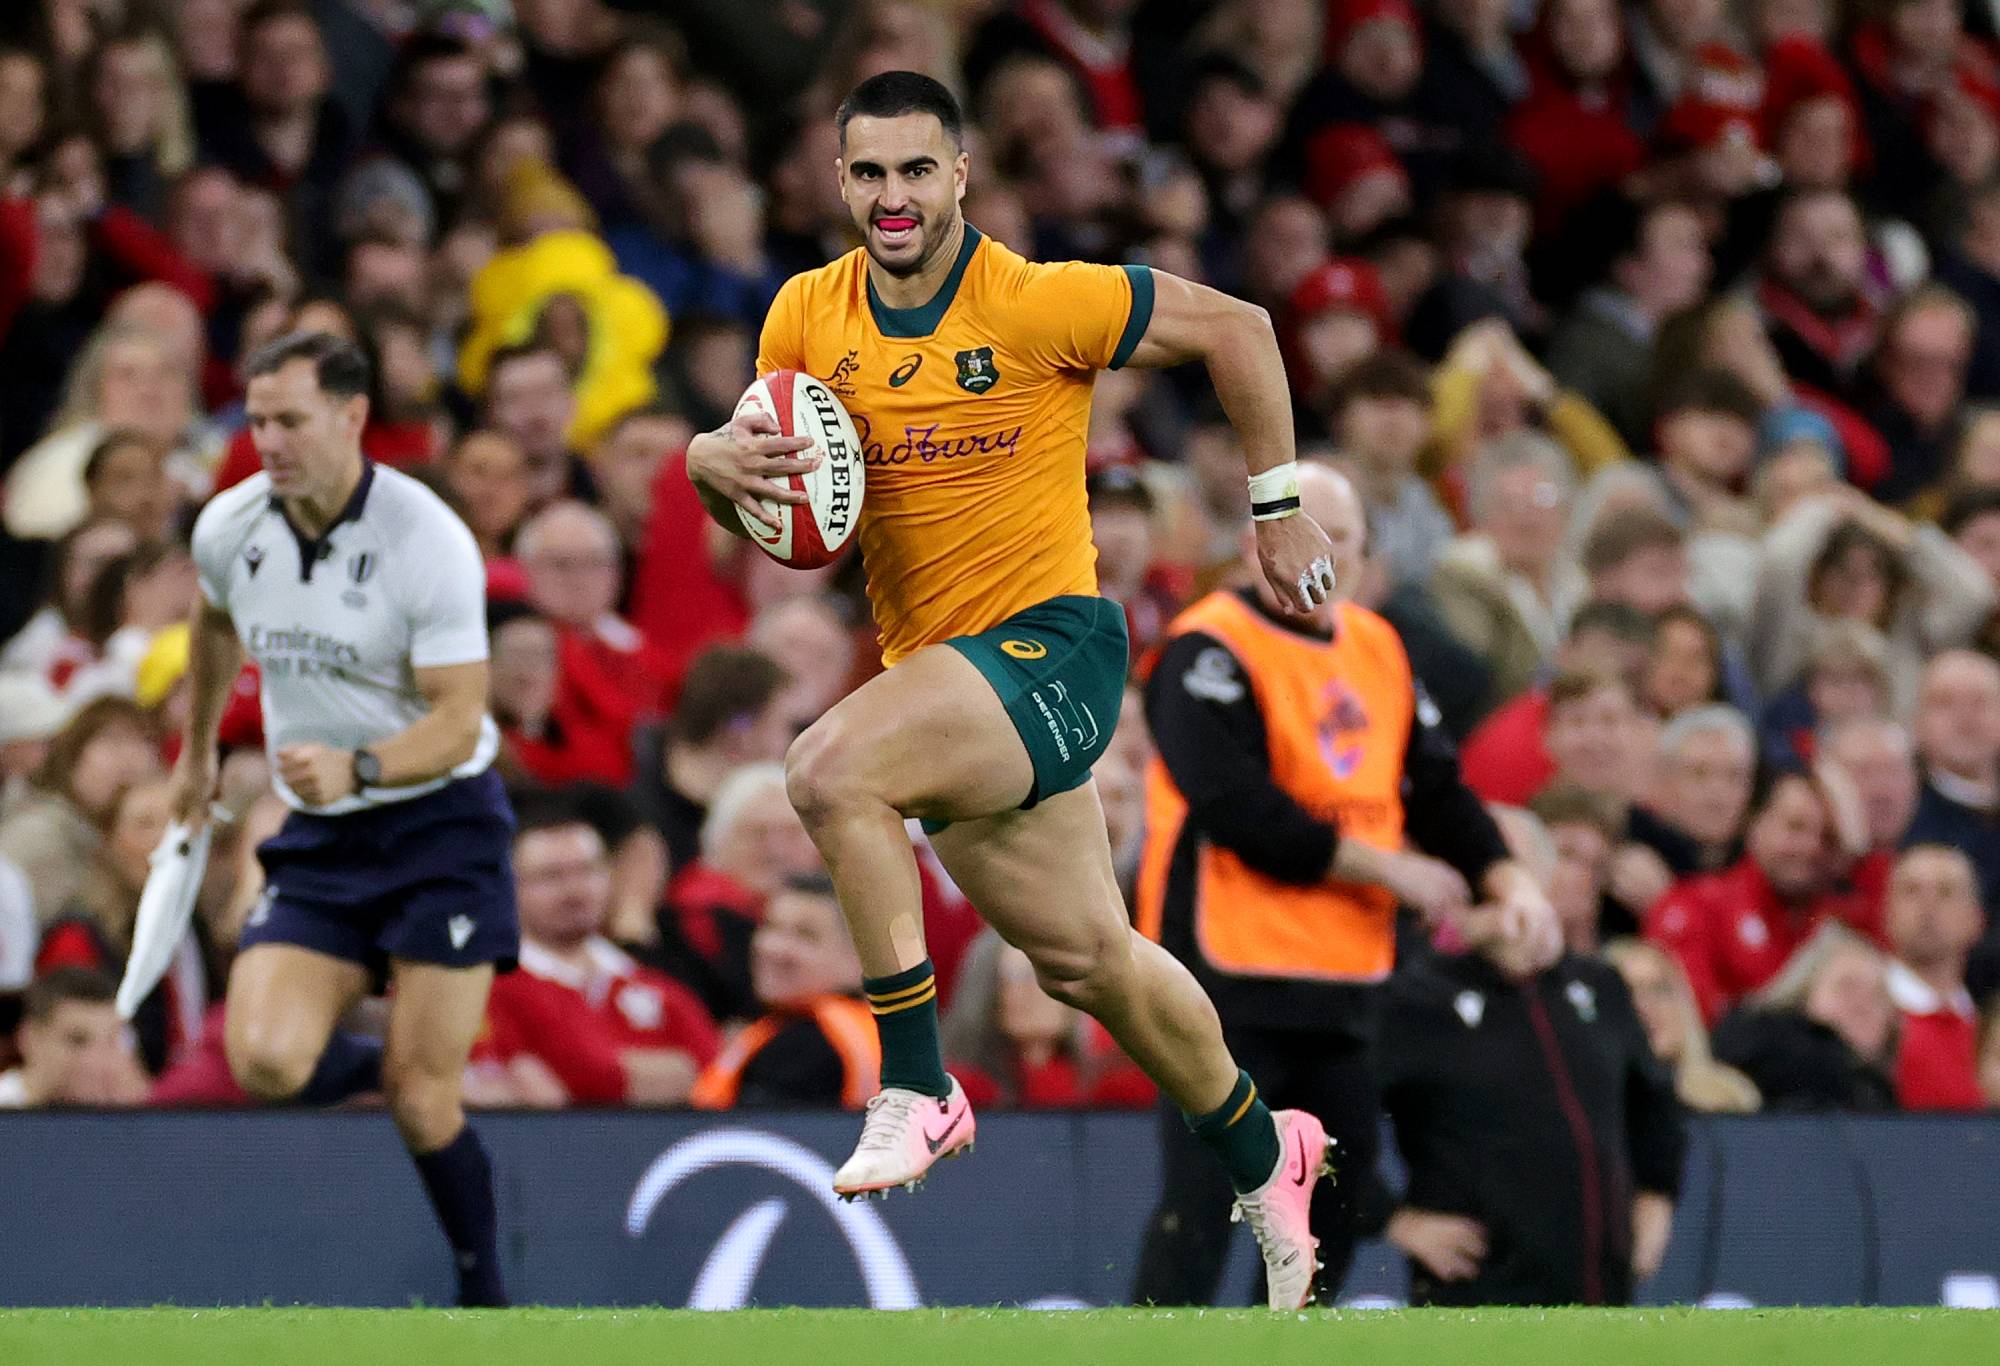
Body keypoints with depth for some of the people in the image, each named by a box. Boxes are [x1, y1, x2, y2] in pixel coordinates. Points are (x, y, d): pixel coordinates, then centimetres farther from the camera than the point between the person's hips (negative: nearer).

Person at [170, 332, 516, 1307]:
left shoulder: (428, 542, -18)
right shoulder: (229, 530, -2)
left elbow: (458, 721, -20)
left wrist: (357, 769, -38)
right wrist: (198, 748, 34)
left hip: (440, 823, -5)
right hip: (318, 841, 5)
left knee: (421, 1097, -12)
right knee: (266, 1061, -17)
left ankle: (484, 1293, 10)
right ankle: (384, 1067, 17)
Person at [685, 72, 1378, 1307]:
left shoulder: (1036, 303, -14)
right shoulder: (809, 316, 3)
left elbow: (1235, 328, -5)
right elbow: (752, 471, 13)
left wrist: (1279, 511, -1)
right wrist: (719, 462, -12)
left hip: (1050, 642, -7)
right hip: (935, 665, 7)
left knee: (832, 771, -30)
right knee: (1082, 956, 14)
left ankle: (918, 1088, -21)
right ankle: (1263, 1151, 37)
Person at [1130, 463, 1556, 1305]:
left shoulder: (1379, 650, 15)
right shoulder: (1209, 651, -9)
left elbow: (1436, 788, 18)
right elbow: (1237, 809, -18)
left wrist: (1506, 881, 0)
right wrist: (1385, 868, -14)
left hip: (1349, 979, 8)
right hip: (1231, 978, -8)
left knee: (1334, 1212, 9)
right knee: (1199, 1207, -10)